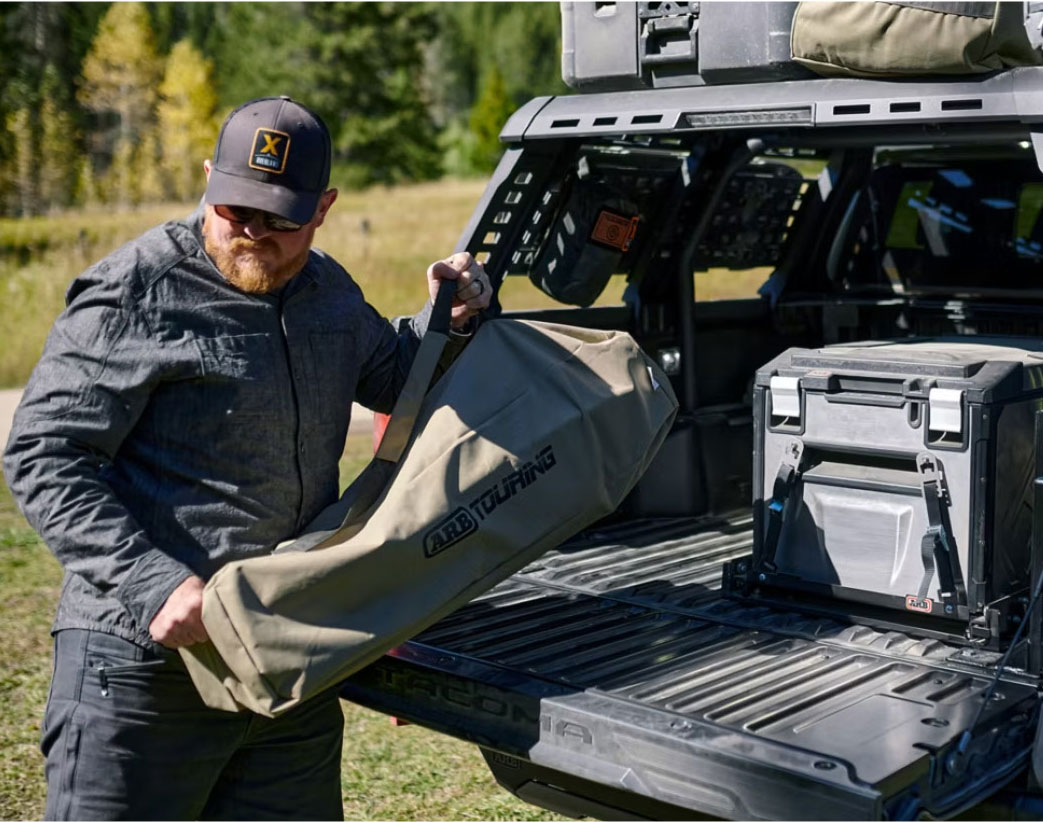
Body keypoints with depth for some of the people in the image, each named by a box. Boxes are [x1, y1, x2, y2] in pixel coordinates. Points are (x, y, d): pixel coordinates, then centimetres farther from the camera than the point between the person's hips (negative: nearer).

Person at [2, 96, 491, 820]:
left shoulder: (327, 290, 10)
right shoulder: (134, 293, -11)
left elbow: (390, 376, 30)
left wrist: (446, 320, 8)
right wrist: (154, 584, -24)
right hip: (144, 660, -6)